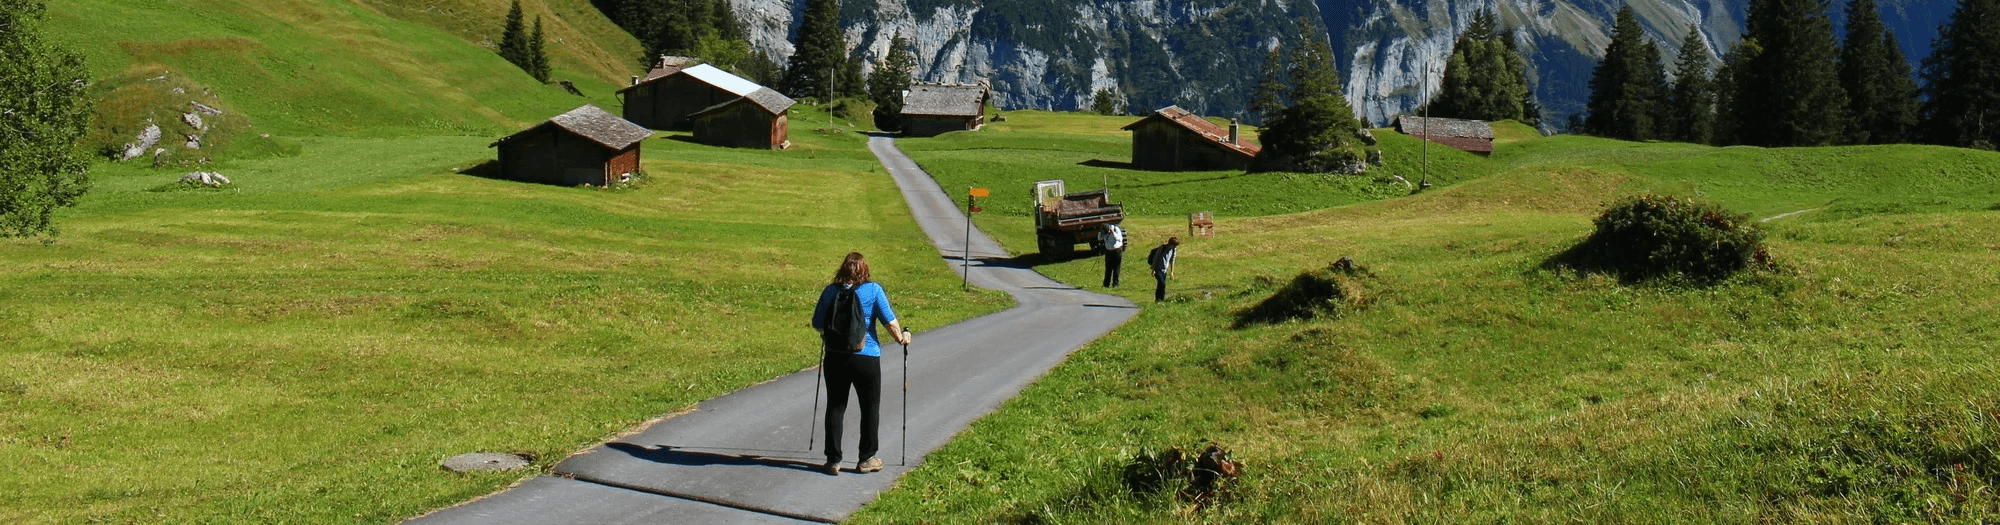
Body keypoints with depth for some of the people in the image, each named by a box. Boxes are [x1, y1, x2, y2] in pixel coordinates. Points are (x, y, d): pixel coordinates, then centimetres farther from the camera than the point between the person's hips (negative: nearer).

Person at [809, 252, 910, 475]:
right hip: (866, 357, -2)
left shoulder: (830, 291, 1)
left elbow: (817, 324, 6)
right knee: (870, 407, 13)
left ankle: (833, 460, 12)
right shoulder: (873, 290, -5)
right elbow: (890, 321, -7)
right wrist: (901, 338, 11)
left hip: (834, 356, 2)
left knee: (835, 407, 11)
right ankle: (866, 459, 19)